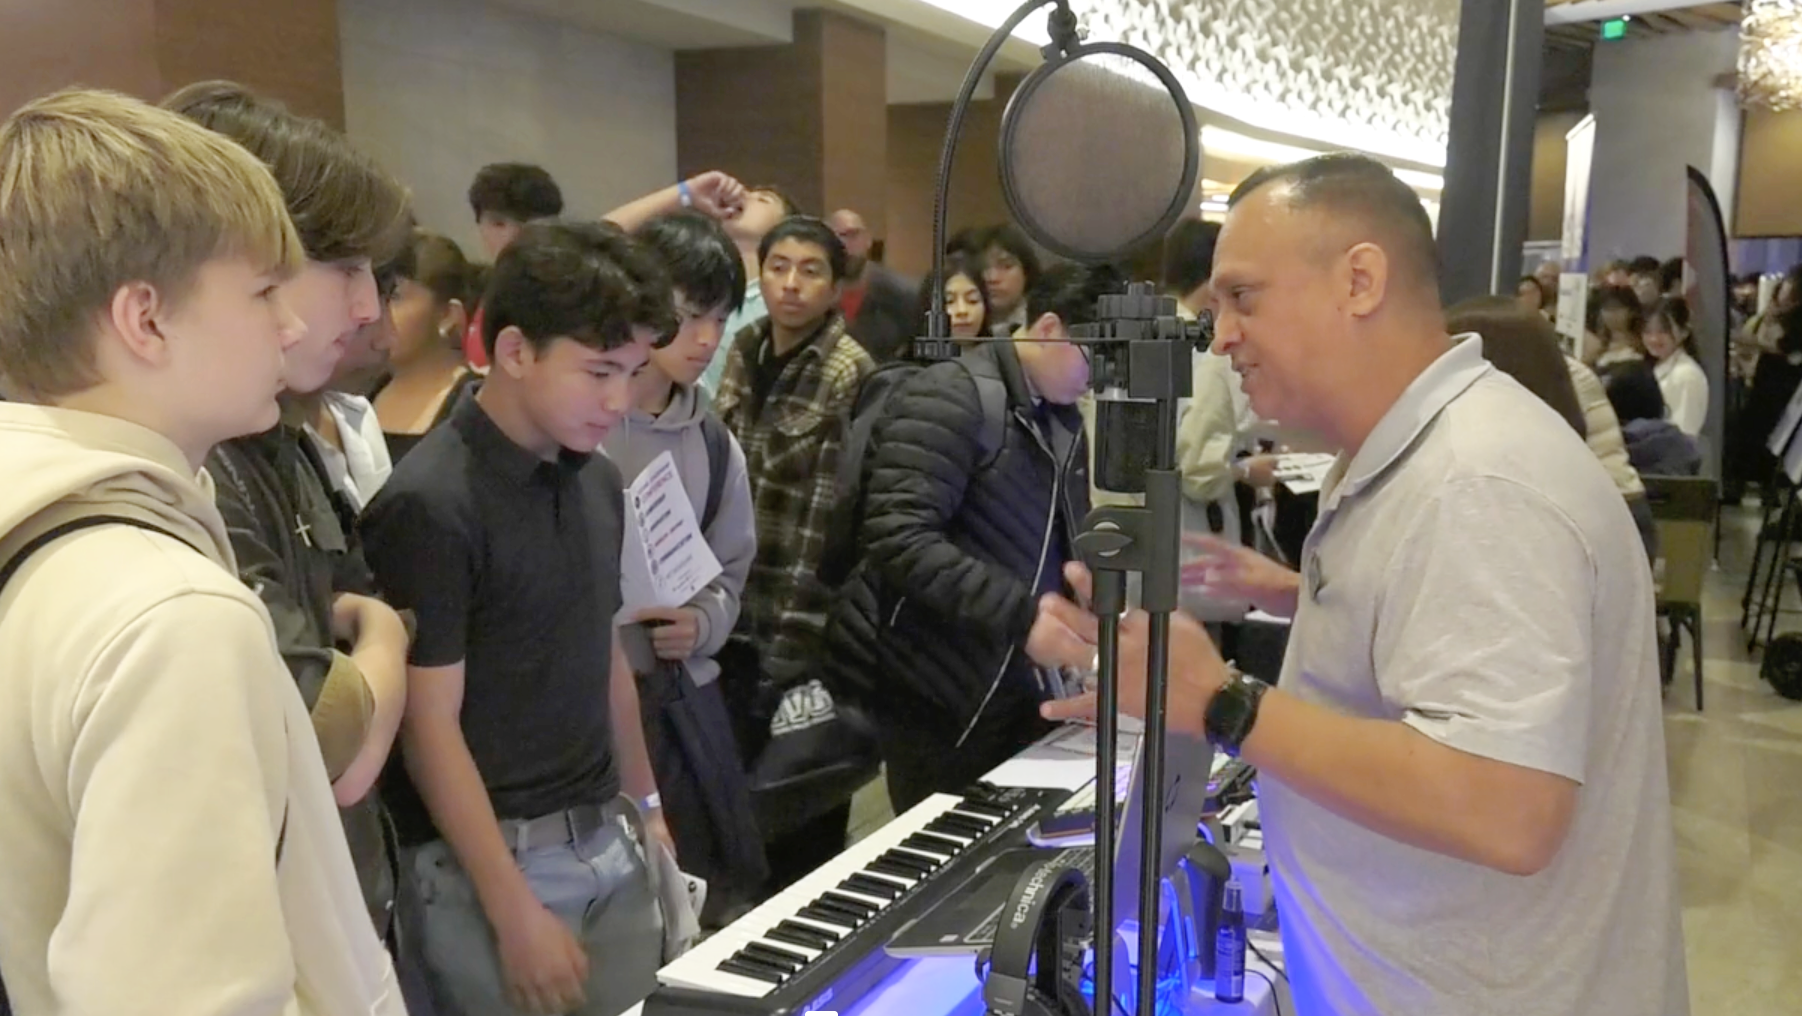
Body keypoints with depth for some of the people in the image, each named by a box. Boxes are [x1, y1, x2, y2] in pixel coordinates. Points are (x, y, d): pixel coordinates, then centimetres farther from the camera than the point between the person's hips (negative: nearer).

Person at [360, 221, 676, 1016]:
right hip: (489, 856, -6)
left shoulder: (597, 482, 5)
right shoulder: (430, 506, -17)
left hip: (606, 841, 7)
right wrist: (514, 912, -15)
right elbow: (429, 727, -16)